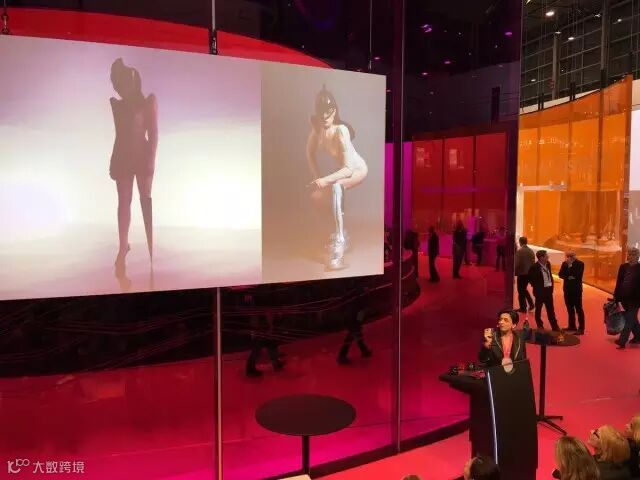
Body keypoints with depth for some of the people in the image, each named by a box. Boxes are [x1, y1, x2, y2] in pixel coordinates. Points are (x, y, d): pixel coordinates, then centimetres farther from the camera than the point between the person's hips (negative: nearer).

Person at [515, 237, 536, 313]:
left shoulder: (519, 251, -16)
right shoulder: (531, 251, 2)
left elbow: (516, 264, -17)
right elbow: (533, 262, 8)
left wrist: (515, 273, -8)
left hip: (522, 274, -6)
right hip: (529, 274, 6)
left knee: (521, 291, 6)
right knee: (524, 289, 24)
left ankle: (523, 308, 12)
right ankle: (531, 304, 17)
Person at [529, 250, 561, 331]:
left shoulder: (548, 264, 2)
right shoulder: (534, 267, -19)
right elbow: (531, 279, -13)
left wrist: (551, 284, 8)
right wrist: (537, 287, -9)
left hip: (548, 290, 6)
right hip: (540, 291, -6)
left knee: (551, 309, 14)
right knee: (538, 310, 8)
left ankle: (555, 327, 23)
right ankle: (540, 327, 19)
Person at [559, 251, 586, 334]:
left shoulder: (580, 264, -8)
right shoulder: (564, 264, 6)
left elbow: (578, 275, -20)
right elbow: (560, 275, -1)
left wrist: (570, 265, -18)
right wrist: (568, 277, -18)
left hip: (576, 289, -5)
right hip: (567, 289, 5)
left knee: (578, 309, -3)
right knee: (570, 309, 13)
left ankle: (581, 328, 0)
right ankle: (572, 326, 23)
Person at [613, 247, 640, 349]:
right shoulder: (623, 267, 6)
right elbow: (618, 283, 7)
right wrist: (617, 297, 4)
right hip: (624, 298, 5)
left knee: (629, 320, -3)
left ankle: (622, 341, -4)